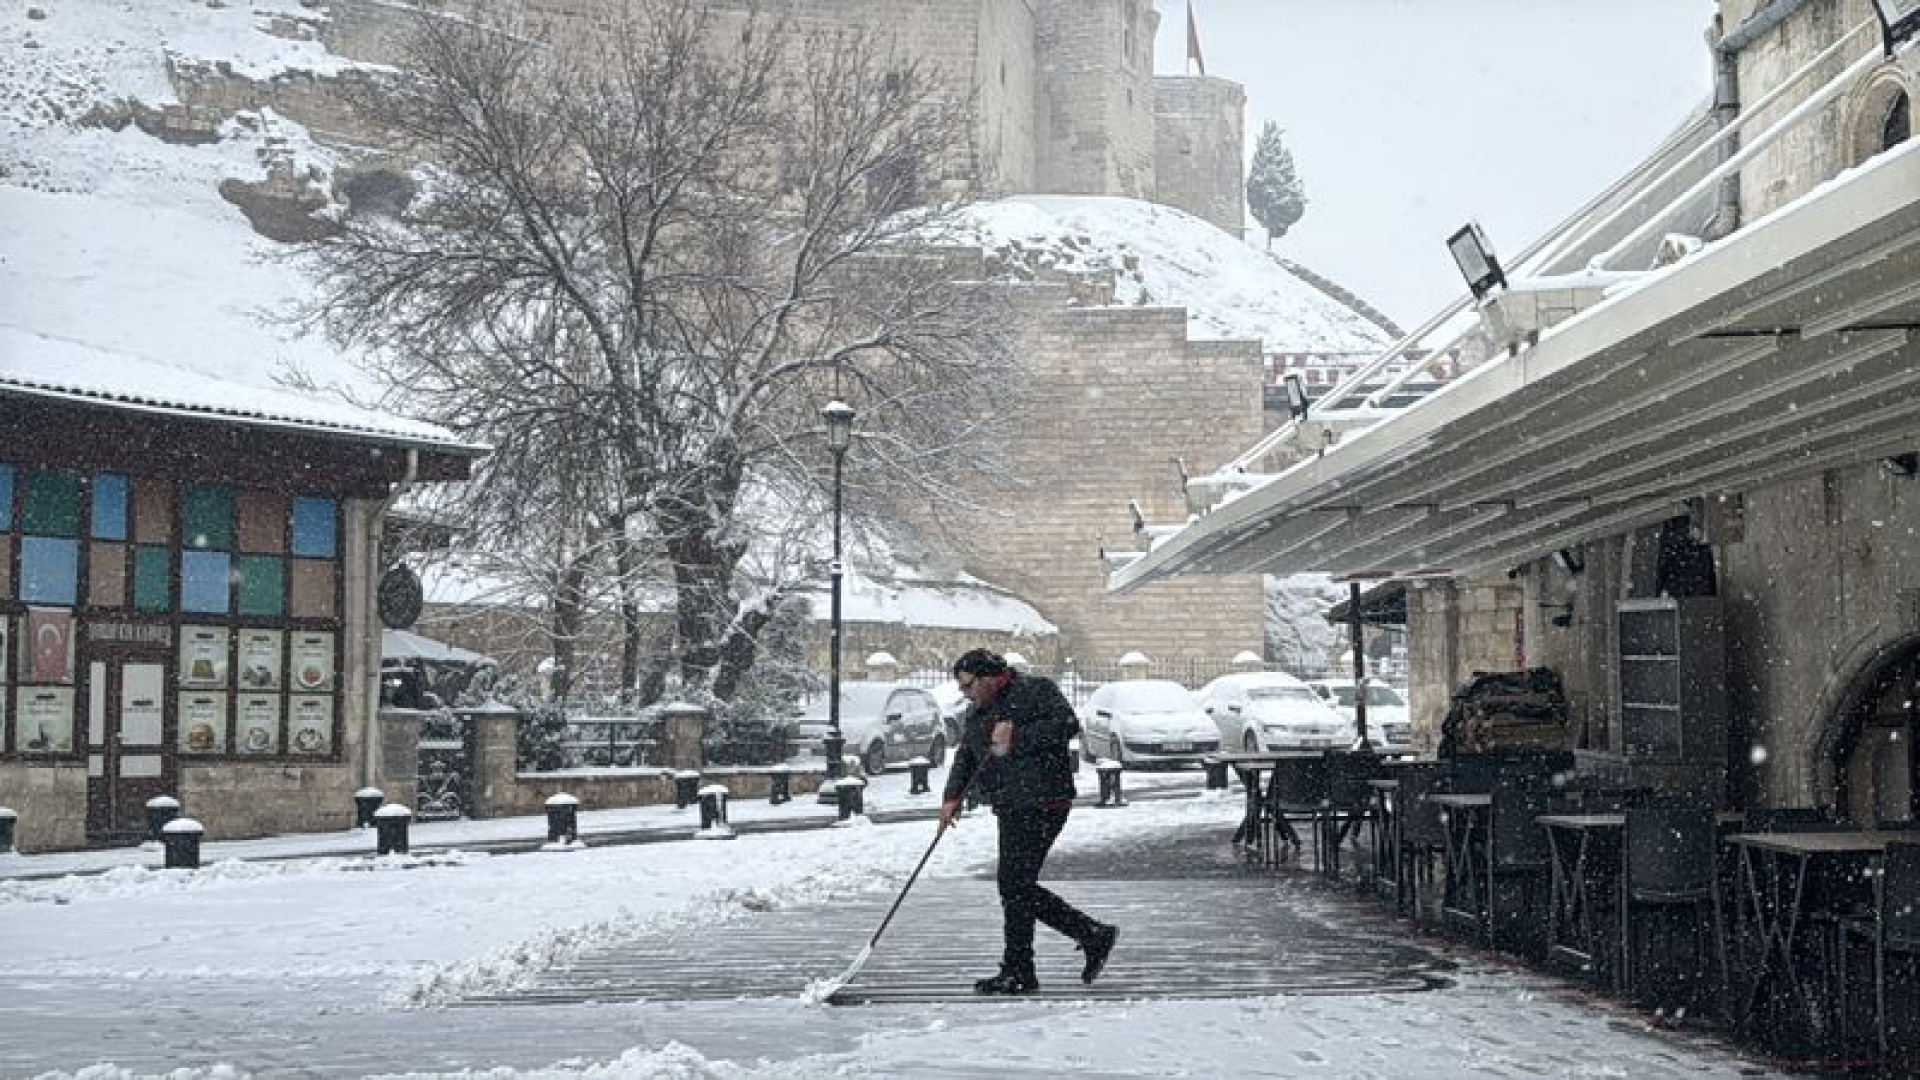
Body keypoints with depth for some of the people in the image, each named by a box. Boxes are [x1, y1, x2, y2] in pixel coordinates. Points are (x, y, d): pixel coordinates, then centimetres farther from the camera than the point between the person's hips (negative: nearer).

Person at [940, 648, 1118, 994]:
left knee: (1015, 885, -9)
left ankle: (1018, 972, -1)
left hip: (1042, 804, -9)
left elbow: (1067, 724, -17)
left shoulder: (1036, 690, -4)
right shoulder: (974, 714, 20)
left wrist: (1016, 741, -20)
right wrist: (952, 797, 1)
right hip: (1012, 810, 9)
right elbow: (965, 758, 17)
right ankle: (1094, 934, 16)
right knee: (1019, 888, 7)